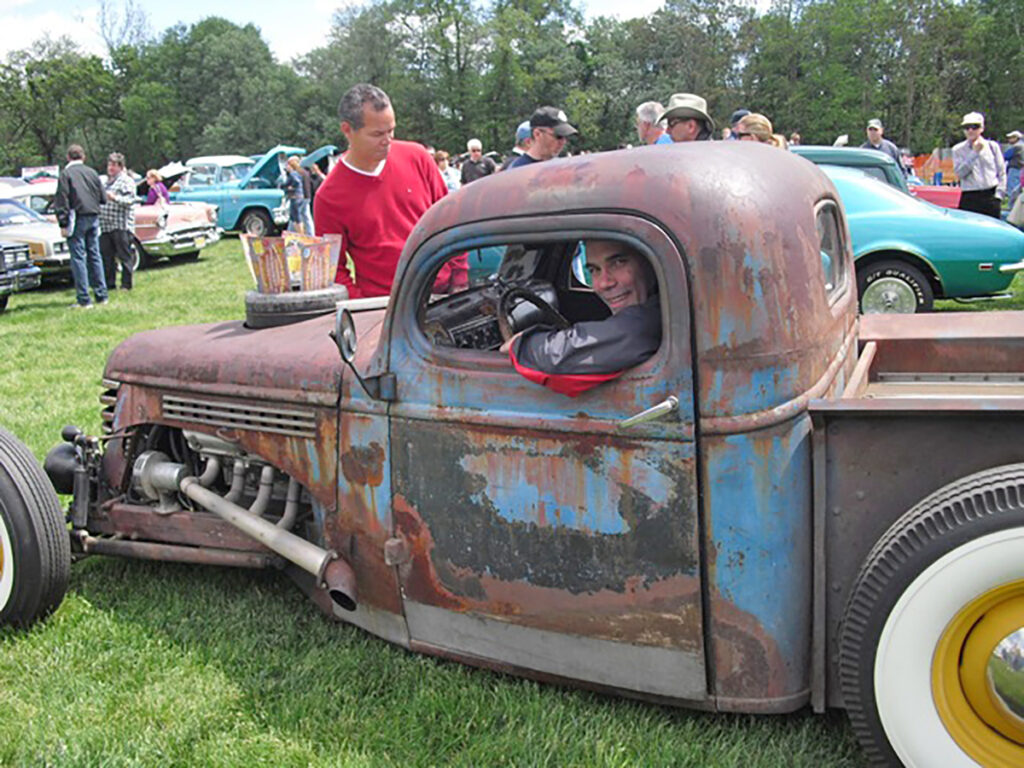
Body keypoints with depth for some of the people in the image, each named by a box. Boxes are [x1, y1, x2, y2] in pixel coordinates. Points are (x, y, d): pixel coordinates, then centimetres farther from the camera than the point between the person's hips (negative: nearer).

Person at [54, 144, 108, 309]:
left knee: (78, 257, -3)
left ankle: (84, 300, -5)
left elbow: (62, 200, -9)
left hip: (77, 218, -5)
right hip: (94, 217, 5)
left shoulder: (66, 173, -4)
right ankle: (101, 295, 14)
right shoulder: (92, 172, 9)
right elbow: (102, 197, 11)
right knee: (94, 255, 12)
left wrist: (63, 224, -8)